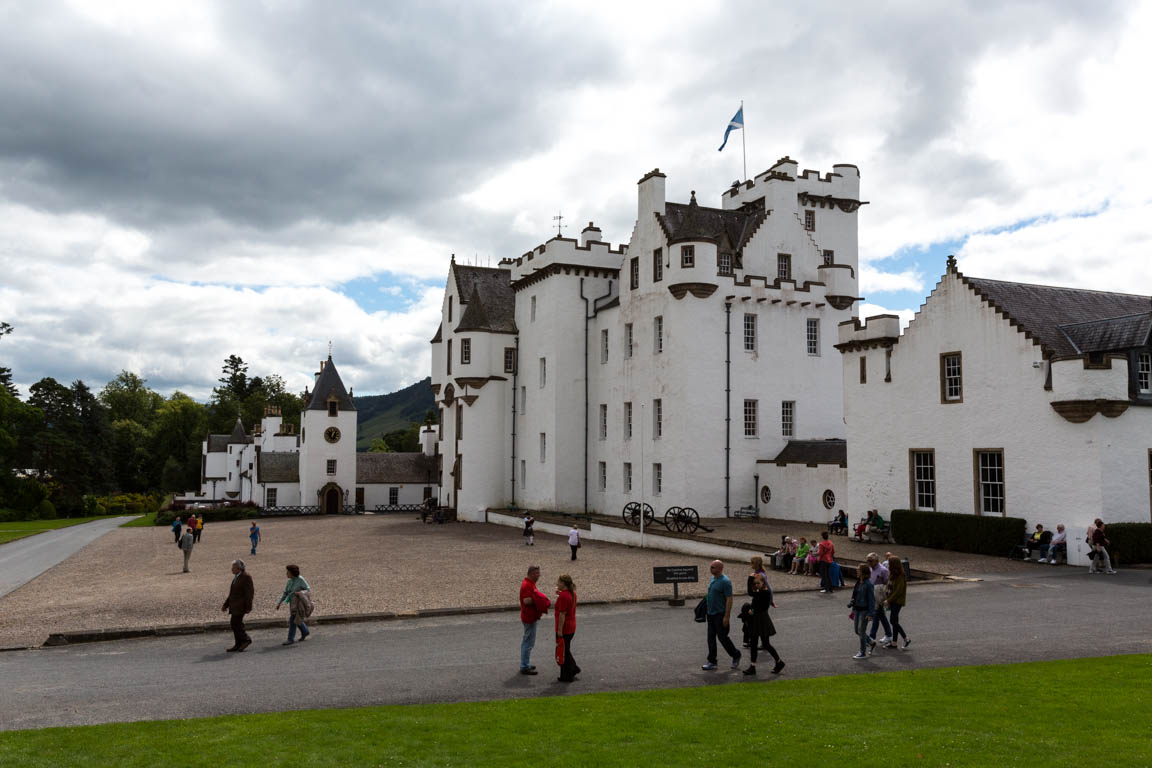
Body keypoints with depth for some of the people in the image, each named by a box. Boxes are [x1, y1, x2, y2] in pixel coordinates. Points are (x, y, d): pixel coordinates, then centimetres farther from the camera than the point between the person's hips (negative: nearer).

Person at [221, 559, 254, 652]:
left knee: (236, 623, -11)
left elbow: (249, 592, -17)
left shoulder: (246, 577, -14)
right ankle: (239, 644, 11)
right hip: (235, 605, 9)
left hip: (241, 605, -9)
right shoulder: (237, 577, 14)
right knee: (235, 624, 7)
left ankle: (246, 639, 2)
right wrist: (226, 605, 16)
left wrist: (248, 607, -19)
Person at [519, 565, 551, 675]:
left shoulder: (530, 583, 12)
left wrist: (539, 598, 5)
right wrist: (538, 599, -20)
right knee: (529, 642, -4)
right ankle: (525, 667, 2)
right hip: (529, 617, -11)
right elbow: (526, 600, -31)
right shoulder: (527, 585, -22)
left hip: (531, 616, 11)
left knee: (526, 641, 18)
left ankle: (525, 664, 29)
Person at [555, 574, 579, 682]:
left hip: (564, 628, -9)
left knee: (564, 651, 3)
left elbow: (562, 614, -23)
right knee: (566, 650, 23)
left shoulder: (563, 596, -22)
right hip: (571, 627, 9)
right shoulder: (572, 593, 7)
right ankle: (573, 669, 27)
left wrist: (559, 630, -20)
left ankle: (567, 677, 12)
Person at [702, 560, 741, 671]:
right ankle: (711, 662, 13)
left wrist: (726, 617, -21)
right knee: (711, 638, 7)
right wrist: (708, 611, 17)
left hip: (720, 614, -8)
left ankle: (736, 656, 20)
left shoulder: (725, 581, -16)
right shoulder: (712, 579, 11)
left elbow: (729, 599, -18)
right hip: (711, 613, 8)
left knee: (722, 637, -1)